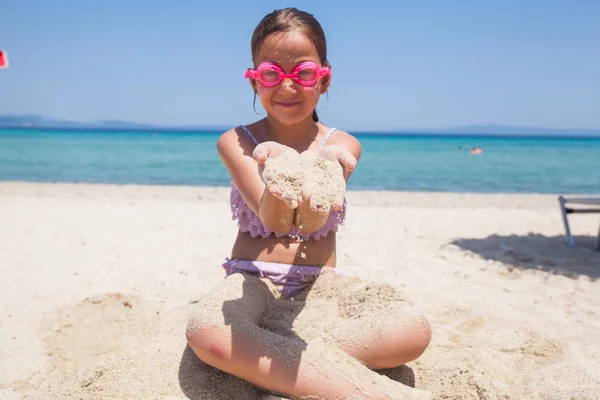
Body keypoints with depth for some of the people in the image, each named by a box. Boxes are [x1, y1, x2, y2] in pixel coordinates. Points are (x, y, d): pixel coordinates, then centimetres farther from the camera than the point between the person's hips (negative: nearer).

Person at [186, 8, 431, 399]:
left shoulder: (342, 145, 0)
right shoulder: (236, 143, -2)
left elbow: (314, 222, -20)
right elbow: (271, 219, -19)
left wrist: (311, 197, -47)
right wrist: (280, 180, -45)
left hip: (321, 284, 2)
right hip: (254, 280, -1)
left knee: (414, 329, -26)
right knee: (207, 332, -37)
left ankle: (254, 362, -26)